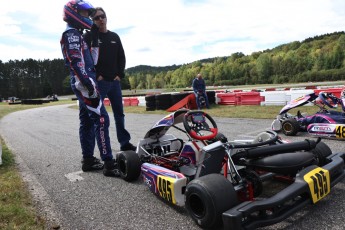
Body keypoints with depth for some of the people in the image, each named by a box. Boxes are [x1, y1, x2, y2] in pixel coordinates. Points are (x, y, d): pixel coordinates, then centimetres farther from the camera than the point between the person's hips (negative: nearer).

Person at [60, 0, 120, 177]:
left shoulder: (76, 34, 25)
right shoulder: (71, 34, -7)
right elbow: (76, 62, -20)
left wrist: (90, 81, 21)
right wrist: (88, 82, -26)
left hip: (83, 83, 11)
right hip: (83, 83, -11)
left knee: (86, 122, 9)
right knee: (101, 119, -15)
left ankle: (88, 160, 16)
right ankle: (109, 164, -14)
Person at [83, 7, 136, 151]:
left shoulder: (114, 36, 15)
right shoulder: (89, 36, 1)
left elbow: (122, 57, 15)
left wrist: (120, 75, 3)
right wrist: (96, 75, -12)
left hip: (115, 81, 5)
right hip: (98, 82, -5)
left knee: (119, 113, 9)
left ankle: (125, 142, 18)